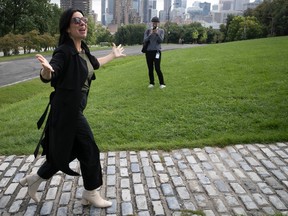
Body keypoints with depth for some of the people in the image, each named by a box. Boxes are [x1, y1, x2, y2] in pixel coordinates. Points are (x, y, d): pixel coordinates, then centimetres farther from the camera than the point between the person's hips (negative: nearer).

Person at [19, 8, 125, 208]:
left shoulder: (83, 50, 8)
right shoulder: (64, 51, -19)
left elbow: (94, 63, 28)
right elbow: (47, 77, -31)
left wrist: (113, 55, 41)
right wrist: (47, 69, -54)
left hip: (72, 109, 9)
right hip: (67, 110, -9)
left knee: (65, 151, 17)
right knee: (89, 150, 1)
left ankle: (35, 179, 35)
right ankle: (91, 194, 21)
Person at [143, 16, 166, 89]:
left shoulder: (161, 31, 2)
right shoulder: (147, 30, 3)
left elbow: (161, 40, -8)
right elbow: (145, 40, -5)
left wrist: (157, 33, -21)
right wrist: (150, 34, -19)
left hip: (157, 51, -2)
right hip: (148, 51, 2)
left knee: (157, 68, -9)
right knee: (150, 68, 4)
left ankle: (162, 83, 2)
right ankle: (151, 83, 15)